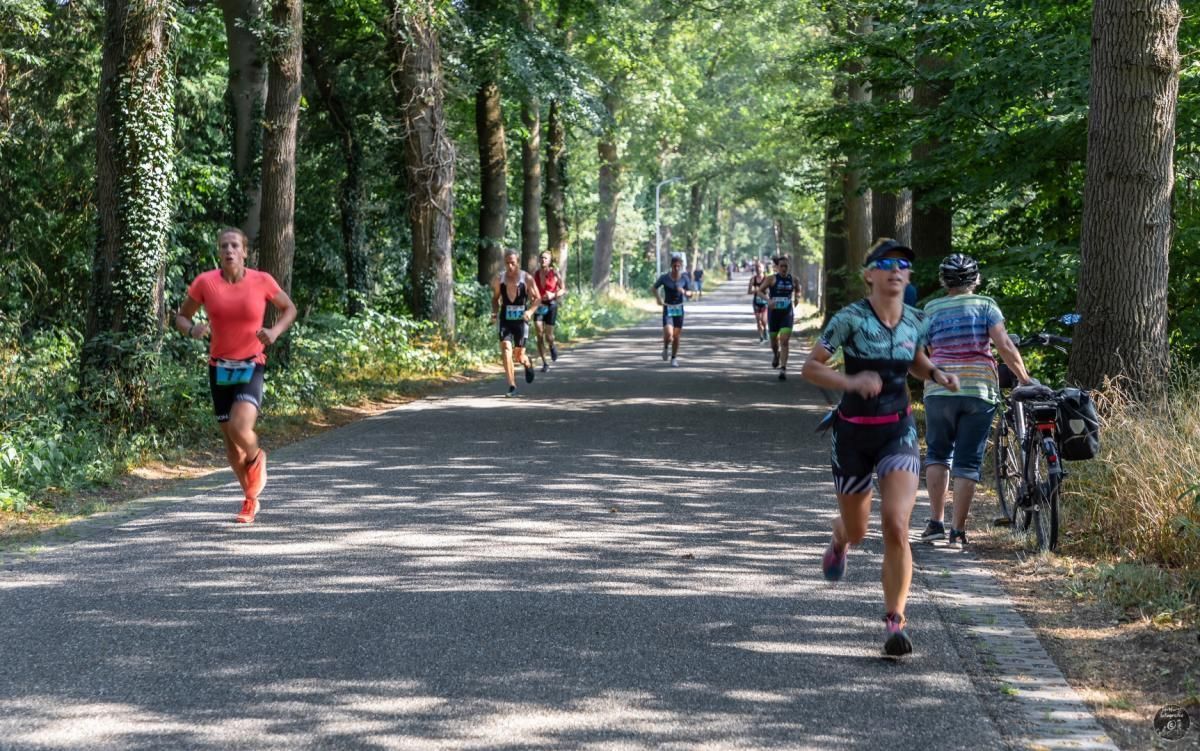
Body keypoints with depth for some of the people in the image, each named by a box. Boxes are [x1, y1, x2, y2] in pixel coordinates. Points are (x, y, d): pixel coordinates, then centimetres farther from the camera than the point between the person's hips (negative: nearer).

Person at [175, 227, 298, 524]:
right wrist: (192, 329, -17)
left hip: (251, 366, -2)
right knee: (230, 442, 8)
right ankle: (251, 499, 30)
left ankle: (256, 458, 12)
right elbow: (180, 317, 6)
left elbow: (289, 308, 9)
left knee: (239, 429, -25)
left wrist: (275, 331, -10)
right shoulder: (205, 282, -6)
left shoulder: (262, 281, -7)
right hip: (219, 367, 2)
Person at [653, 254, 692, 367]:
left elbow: (690, 294, 0)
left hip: (679, 309, 2)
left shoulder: (684, 278, -4)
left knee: (676, 336, 3)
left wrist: (684, 292, -23)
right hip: (667, 309, -2)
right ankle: (666, 347, 16)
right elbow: (654, 288, 5)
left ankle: (674, 358, 22)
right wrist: (658, 298, -12)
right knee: (668, 335, -18)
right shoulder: (664, 277, -9)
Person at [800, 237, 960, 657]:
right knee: (857, 531, 15)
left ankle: (895, 622, -10)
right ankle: (840, 539, 56)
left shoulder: (917, 320, -1)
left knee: (896, 526, -19)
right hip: (853, 432, -1)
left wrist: (938, 376, -1)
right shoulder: (850, 318, -14)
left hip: (898, 432, 1)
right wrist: (850, 382, -32)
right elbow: (810, 368, -15)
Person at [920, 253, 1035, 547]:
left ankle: (936, 521, 8)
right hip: (980, 390, -1)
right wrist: (1024, 378, 2)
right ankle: (958, 530, 2)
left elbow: (930, 351, 7)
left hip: (940, 390, 1)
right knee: (968, 462, 4)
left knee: (937, 453, 17)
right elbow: (1005, 346, -7)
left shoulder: (931, 309, 6)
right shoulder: (985, 305, 1)